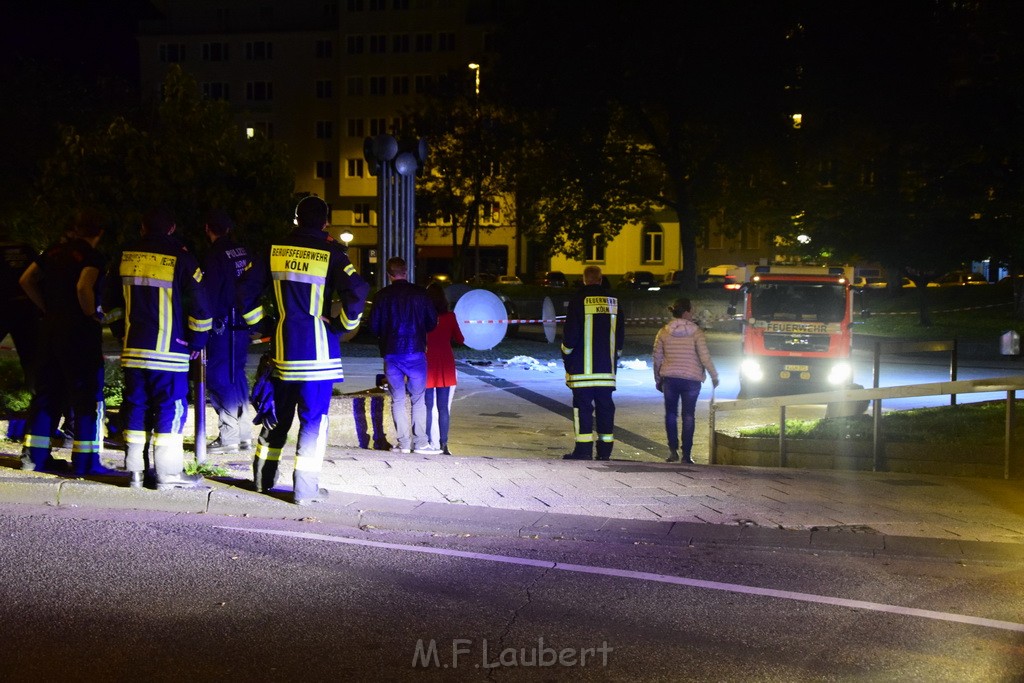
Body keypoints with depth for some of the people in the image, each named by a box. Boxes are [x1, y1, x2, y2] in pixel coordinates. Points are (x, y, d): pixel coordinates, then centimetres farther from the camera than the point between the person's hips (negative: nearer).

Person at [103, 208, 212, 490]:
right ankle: (168, 473, -1)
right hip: (169, 350, -5)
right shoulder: (181, 258, -7)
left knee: (136, 405, 10)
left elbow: (111, 298, 17)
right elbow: (199, 304, -9)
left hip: (133, 348, 5)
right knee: (171, 407, 0)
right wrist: (197, 342, 3)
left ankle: (135, 470, 13)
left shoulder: (125, 256, 7)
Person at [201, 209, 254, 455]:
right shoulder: (243, 252, 10)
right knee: (236, 374, 15)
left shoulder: (215, 256, -12)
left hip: (222, 325, -8)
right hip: (243, 323, 8)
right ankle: (244, 433, 17)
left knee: (218, 378, -3)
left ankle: (229, 436, -5)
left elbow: (210, 294, -14)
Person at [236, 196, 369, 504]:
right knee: (314, 418, 0)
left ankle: (264, 477, 27)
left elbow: (246, 287, 7)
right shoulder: (331, 253, -8)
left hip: (282, 347, 5)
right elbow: (356, 291, -21)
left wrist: (255, 319, 19)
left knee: (277, 413, 18)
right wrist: (344, 323, -7)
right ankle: (305, 488, 0)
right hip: (318, 348, -4)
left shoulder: (274, 250, 5)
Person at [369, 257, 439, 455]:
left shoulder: (382, 296, -1)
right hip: (416, 351, -1)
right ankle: (420, 443, -1)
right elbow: (432, 321, 3)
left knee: (397, 400, 7)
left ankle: (403, 443, 5)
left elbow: (374, 325, 2)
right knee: (418, 399, 3)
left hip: (391, 354, 1)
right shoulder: (419, 293, -2)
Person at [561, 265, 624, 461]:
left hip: (582, 367, -4)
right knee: (605, 406, 7)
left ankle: (584, 449, -7)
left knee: (582, 405, -3)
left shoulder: (578, 300, -6)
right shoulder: (613, 301, 9)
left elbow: (570, 333, -6)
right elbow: (620, 334, 15)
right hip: (606, 367, 4)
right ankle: (605, 450, 8)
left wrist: (566, 356, 8)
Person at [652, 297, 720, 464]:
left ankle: (673, 449, 2)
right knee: (688, 416, 6)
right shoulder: (696, 332, -8)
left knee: (671, 413, 14)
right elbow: (705, 357, -10)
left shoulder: (663, 332, 0)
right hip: (691, 379, -2)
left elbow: (657, 358, 4)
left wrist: (658, 380, 16)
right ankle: (686, 454, 5)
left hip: (669, 379, 2)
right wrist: (714, 376, 3)